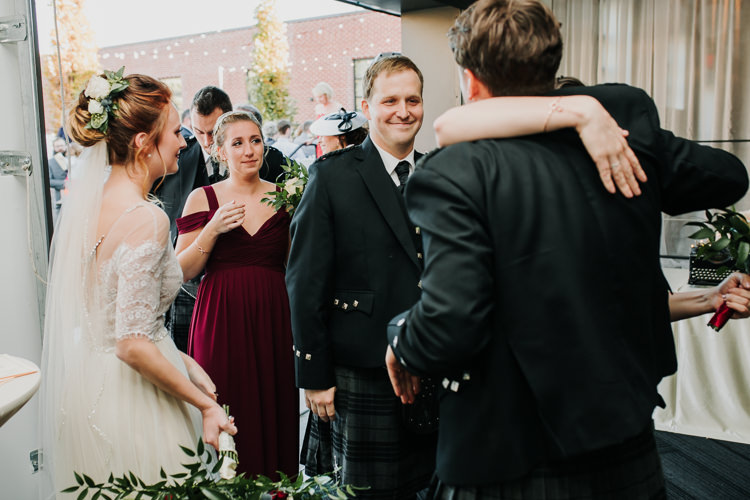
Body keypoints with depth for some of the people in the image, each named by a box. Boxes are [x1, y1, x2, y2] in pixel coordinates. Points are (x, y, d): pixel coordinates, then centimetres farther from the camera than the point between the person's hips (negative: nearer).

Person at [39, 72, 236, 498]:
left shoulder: (85, 197, 2)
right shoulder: (147, 219, -24)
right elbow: (133, 345, -25)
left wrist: (182, 361, 10)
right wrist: (206, 404, -16)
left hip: (84, 379, 8)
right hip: (129, 396, -8)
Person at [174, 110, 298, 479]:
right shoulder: (203, 199, 1)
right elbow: (183, 272, -1)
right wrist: (213, 229, -14)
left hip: (272, 319, 2)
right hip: (221, 320, -1)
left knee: (273, 410, 6)